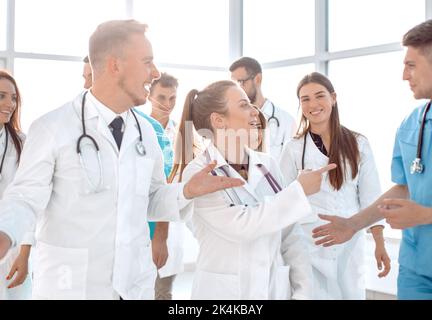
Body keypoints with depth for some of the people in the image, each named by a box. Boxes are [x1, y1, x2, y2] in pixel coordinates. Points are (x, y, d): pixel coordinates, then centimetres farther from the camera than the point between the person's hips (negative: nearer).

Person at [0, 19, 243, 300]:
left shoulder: (146, 132, 4)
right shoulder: (53, 128, -10)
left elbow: (151, 201, 10)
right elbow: (26, 197, -7)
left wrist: (187, 191, -9)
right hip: (70, 285, -4)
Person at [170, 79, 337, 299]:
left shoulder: (267, 164, 2)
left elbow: (290, 236, 3)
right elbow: (241, 225, -22)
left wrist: (302, 290, -4)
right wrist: (300, 189, -16)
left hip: (277, 288, 5)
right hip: (226, 290, -4)